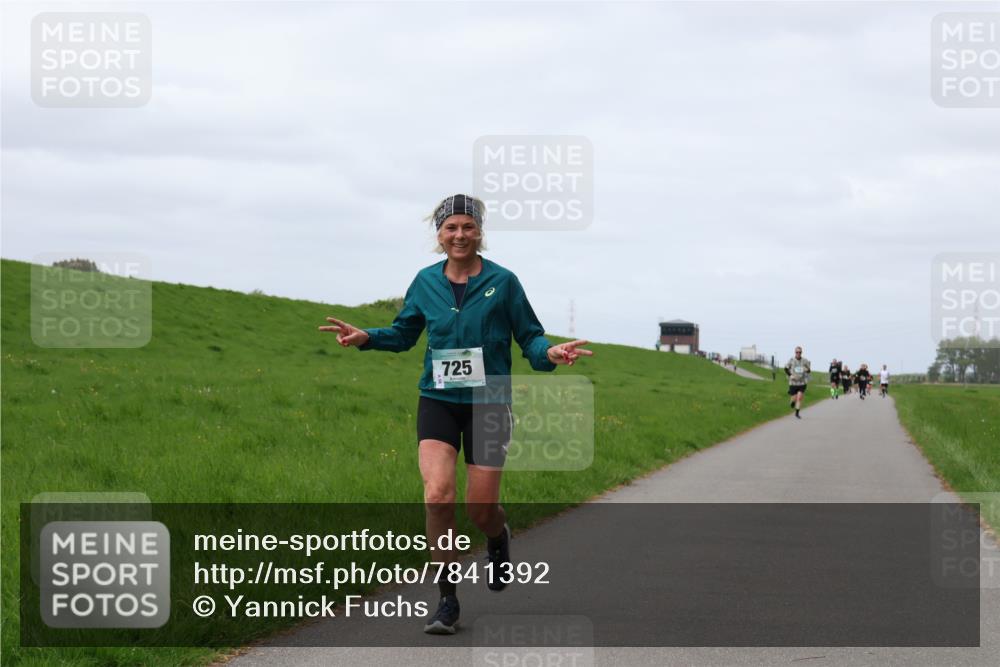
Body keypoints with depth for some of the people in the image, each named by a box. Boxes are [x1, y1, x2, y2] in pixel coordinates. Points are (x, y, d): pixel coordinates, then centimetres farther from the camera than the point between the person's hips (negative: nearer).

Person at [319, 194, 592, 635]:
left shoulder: (502, 282, -3)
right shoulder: (426, 282, 5)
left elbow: (529, 335, 1)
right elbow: (404, 334, 18)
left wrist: (550, 352, -20)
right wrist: (365, 337, 1)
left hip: (488, 404, -1)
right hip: (438, 401, 2)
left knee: (480, 508, -1)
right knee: (437, 493, -18)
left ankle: (498, 537, 40)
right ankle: (447, 601, -7)